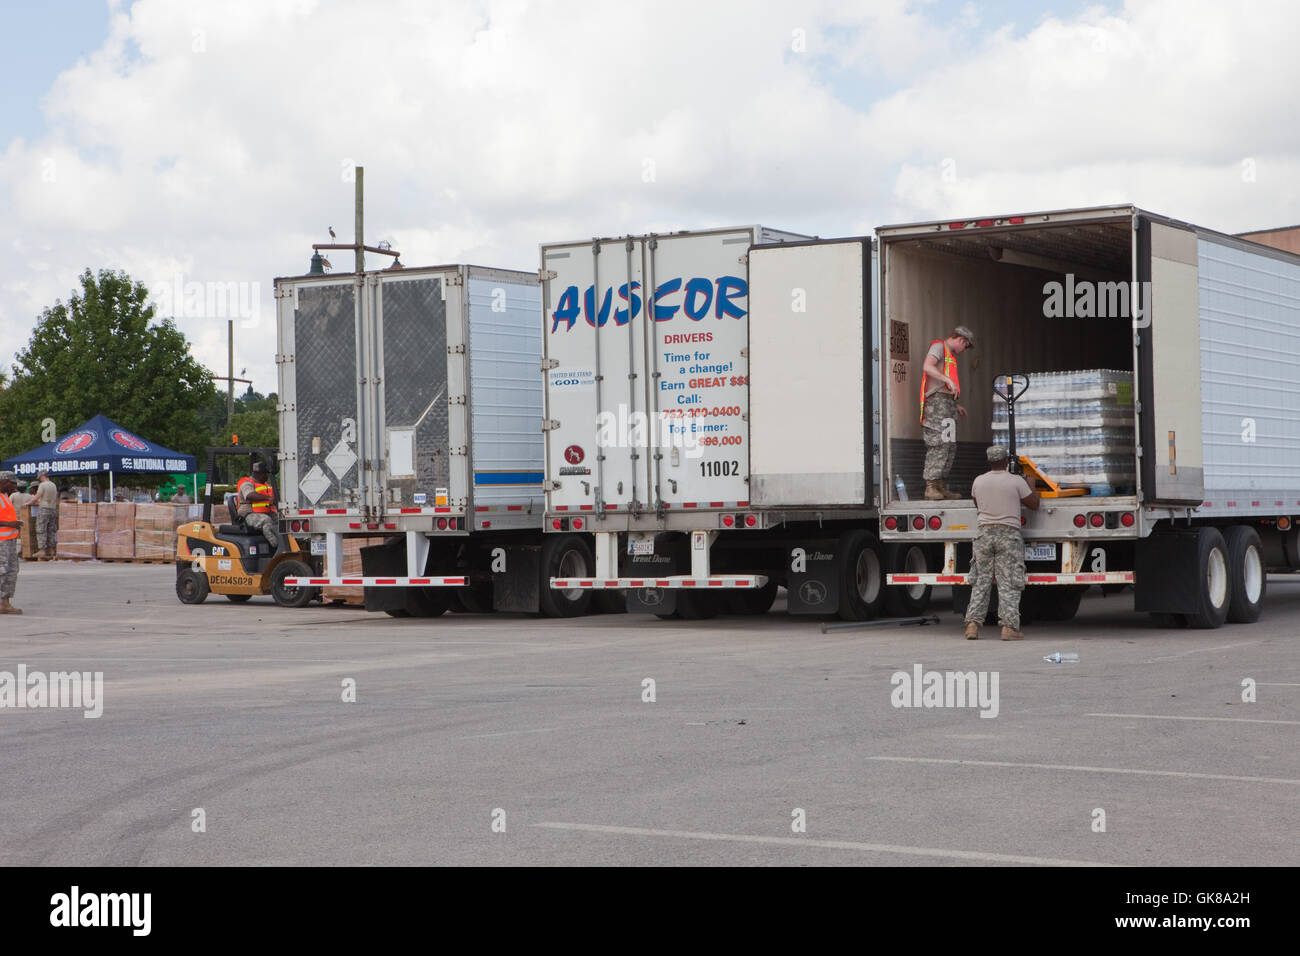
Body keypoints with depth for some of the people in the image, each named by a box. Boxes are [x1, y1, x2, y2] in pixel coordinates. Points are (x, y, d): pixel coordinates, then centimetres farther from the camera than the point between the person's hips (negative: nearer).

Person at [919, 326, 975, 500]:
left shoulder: (949, 354, 30)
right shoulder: (938, 346, 0)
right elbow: (927, 367, -20)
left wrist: (955, 406, 30)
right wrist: (949, 381, -27)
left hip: (947, 402, 10)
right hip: (937, 401, -10)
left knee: (950, 446, 7)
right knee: (939, 444, -16)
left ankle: (941, 487, 8)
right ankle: (930, 487, -20)